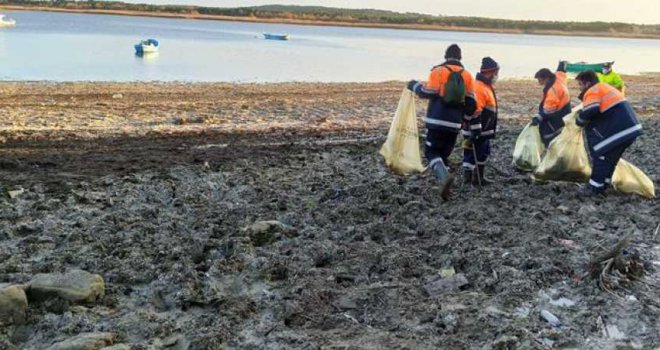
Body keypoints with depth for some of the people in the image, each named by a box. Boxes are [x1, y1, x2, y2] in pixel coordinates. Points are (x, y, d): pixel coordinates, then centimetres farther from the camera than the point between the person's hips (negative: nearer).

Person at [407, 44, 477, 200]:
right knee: (444, 153, 16)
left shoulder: (438, 71, -5)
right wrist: (464, 118, 22)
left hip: (437, 121, -4)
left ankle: (444, 176, -22)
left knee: (431, 152, 3)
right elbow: (471, 103, 6)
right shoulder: (467, 75, 8)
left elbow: (428, 93, -11)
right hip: (455, 124, 4)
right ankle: (444, 183, 10)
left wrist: (415, 85, 8)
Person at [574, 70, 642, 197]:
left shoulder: (593, 91, -7)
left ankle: (595, 187, 6)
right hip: (631, 128, 9)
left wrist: (579, 121, -3)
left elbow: (590, 112, -23)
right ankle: (603, 184, 25)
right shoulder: (606, 88, 24)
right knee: (610, 158, 19)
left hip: (620, 130, -9)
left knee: (601, 156, 1)